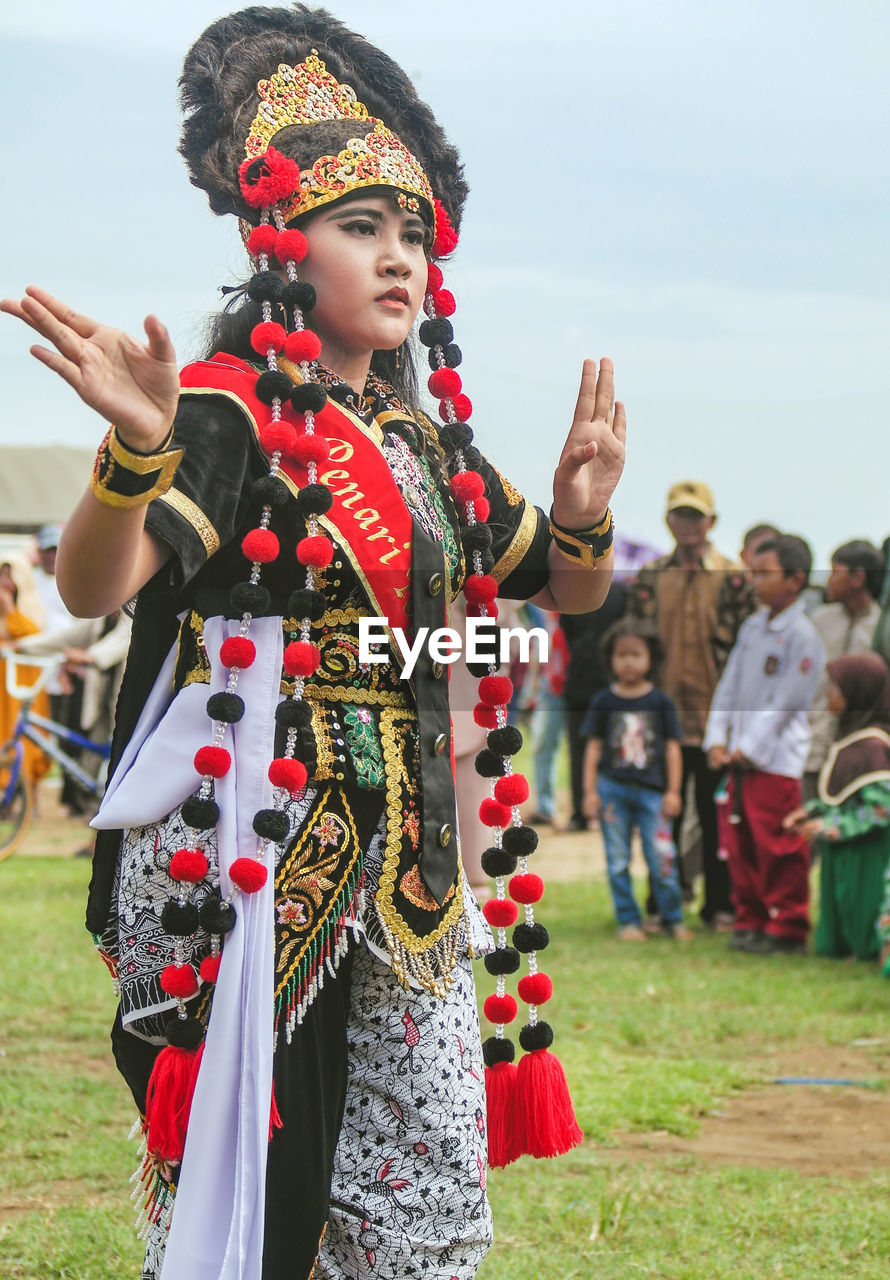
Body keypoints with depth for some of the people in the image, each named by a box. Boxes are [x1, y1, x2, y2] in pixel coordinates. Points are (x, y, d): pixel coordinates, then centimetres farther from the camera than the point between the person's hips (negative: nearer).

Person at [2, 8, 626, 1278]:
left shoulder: (426, 442, 13)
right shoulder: (231, 414, -10)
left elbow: (569, 587, 22)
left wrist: (583, 514, -1)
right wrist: (139, 453, -47)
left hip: (405, 874, 8)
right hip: (255, 873, -8)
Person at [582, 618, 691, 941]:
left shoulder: (660, 702, 3)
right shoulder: (604, 702, 4)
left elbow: (672, 747, 6)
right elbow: (593, 747, 6)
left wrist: (673, 791, 2)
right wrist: (590, 790, 2)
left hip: (651, 789, -1)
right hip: (612, 788, 1)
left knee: (661, 858, -3)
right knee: (618, 860, 4)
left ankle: (673, 918, 10)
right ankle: (628, 920, 13)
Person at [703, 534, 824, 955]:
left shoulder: (802, 636, -11)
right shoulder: (752, 627, 13)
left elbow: (786, 702, -13)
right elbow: (730, 684, 16)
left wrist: (749, 747, -12)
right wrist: (717, 739, 6)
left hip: (777, 760, -8)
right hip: (740, 759, 8)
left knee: (780, 848, -5)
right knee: (740, 844, 10)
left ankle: (787, 927, 3)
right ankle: (750, 920, 19)